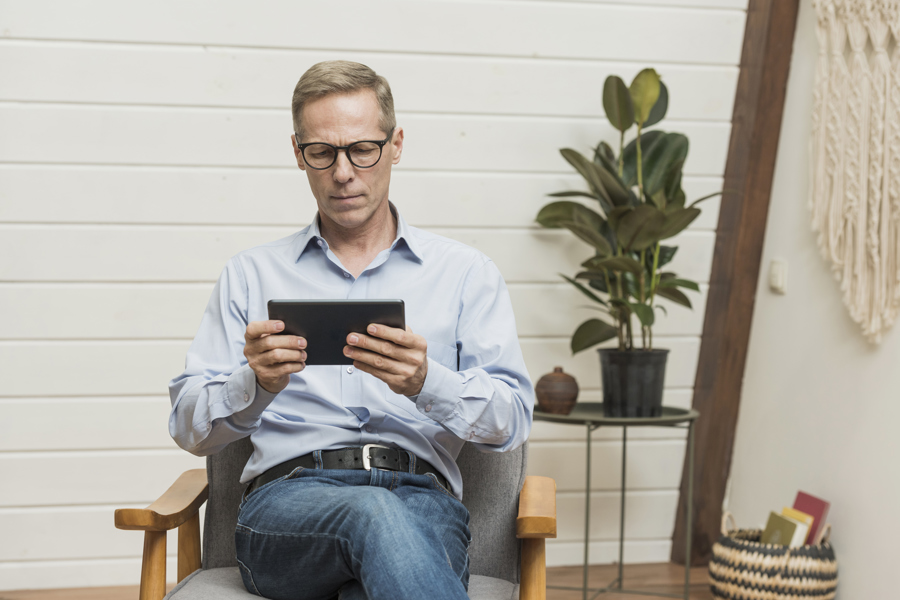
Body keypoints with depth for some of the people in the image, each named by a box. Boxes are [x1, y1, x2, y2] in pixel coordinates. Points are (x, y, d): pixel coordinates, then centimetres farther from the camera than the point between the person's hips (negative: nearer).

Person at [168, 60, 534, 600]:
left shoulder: (466, 273, 18)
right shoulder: (251, 275, 21)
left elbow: (511, 419, 6)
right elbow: (190, 428, 12)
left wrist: (428, 382, -15)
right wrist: (257, 383, -10)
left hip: (421, 499, -1)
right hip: (287, 499, 1)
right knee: (374, 515, -37)